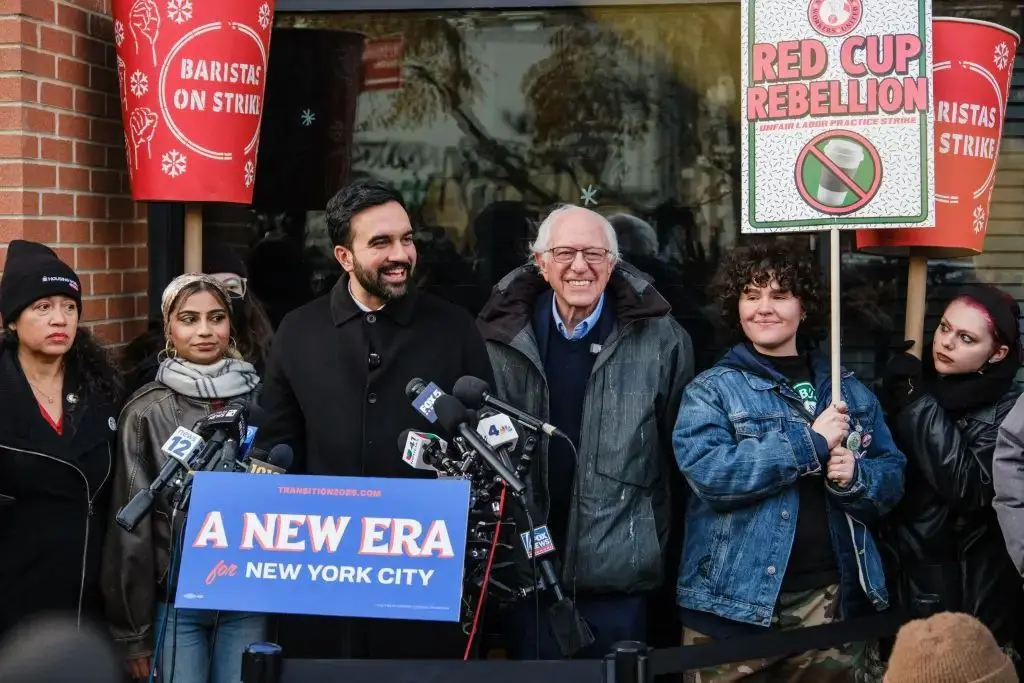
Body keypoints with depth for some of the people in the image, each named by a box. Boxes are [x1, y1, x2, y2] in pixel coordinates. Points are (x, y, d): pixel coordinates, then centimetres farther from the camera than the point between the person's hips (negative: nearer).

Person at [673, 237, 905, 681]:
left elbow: (892, 476, 10)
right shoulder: (711, 390, -2)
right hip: (734, 603, -3)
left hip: (828, 597, 3)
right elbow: (707, 471, -19)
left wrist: (855, 477, -12)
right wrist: (811, 442, -17)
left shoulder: (849, 392, 10)